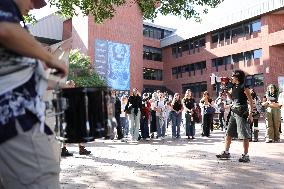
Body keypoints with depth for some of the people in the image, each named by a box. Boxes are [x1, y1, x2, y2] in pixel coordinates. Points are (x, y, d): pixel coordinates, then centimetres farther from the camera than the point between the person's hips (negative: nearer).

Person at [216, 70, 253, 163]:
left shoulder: (244, 87, -9)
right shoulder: (234, 87, 13)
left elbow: (250, 101, -12)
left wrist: (250, 114, -18)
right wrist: (226, 91, 11)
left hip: (242, 112, -8)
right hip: (234, 112, 9)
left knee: (244, 135, -2)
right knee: (229, 133, 11)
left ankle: (245, 155, 6)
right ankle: (226, 152, 19)